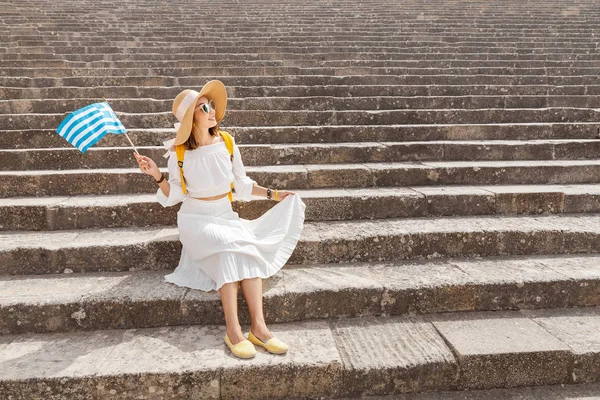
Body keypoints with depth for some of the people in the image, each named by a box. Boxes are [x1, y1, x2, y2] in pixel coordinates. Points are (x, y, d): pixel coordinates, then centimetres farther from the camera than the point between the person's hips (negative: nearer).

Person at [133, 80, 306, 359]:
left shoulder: (226, 143, 1)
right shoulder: (179, 152, -5)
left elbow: (242, 185, 10)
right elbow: (173, 196, -3)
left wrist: (272, 193, 7)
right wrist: (157, 176, -18)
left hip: (226, 215, 3)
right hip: (196, 218, -3)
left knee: (247, 247, -28)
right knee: (229, 245, -32)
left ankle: (258, 326, -34)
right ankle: (233, 330, -34)